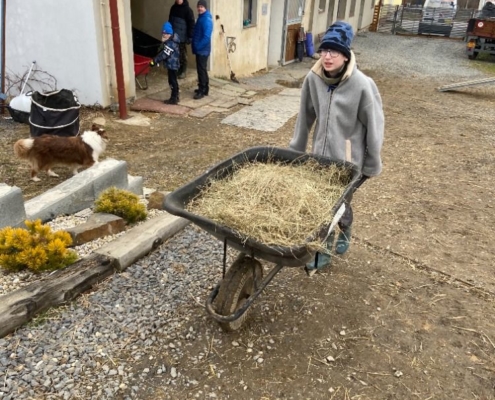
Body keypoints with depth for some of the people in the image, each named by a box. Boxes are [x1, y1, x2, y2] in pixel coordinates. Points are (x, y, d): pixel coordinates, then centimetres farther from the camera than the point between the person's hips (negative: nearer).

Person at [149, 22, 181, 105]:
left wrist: (155, 61, -25)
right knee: (173, 81, 16)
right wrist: (156, 60, 17)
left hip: (172, 65, -10)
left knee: (172, 81, -3)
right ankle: (175, 97, 24)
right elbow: (163, 51, 19)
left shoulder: (171, 43, -22)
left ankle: (173, 99, 4)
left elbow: (164, 54, -26)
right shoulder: (170, 41, 10)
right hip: (171, 65, 10)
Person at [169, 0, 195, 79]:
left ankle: (183, 72, 14)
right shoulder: (173, 8, 9)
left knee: (182, 55, 4)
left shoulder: (187, 9, -8)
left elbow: (191, 24, -10)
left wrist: (190, 37, -14)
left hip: (182, 37, -5)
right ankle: (176, 70, 20)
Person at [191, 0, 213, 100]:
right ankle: (204, 88, 25)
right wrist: (195, 45, 11)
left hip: (202, 49, -10)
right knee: (202, 69, 16)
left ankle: (202, 91, 0)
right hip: (200, 49, 10)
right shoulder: (201, 17, 14)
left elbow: (206, 37, -25)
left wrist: (197, 46, -20)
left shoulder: (207, 19, -17)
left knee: (201, 70, -6)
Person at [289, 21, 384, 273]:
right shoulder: (313, 79, -7)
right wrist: (295, 149, 10)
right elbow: (305, 117, 4)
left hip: (349, 160, -4)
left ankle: (344, 232, 40)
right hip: (320, 155, 4)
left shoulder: (362, 85, -20)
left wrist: (373, 164, -7)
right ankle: (324, 251, 32)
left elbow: (374, 126, -12)